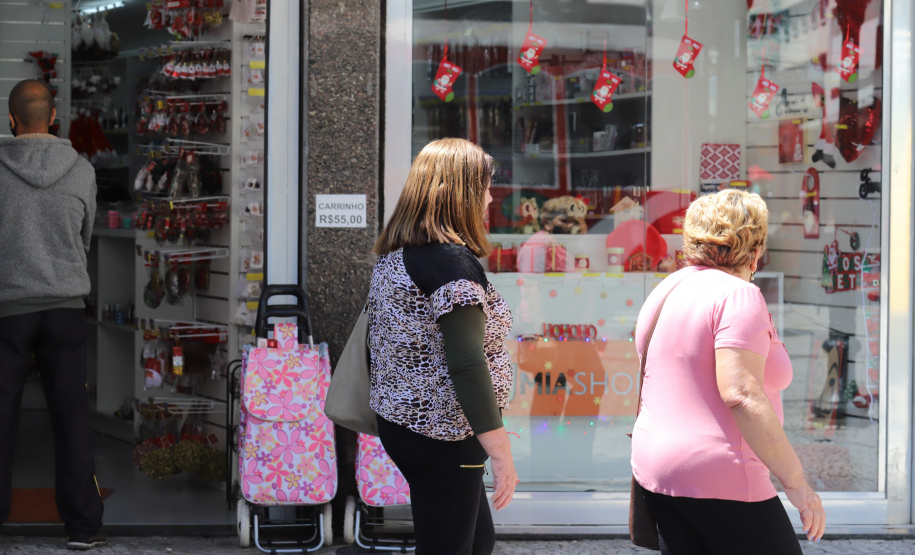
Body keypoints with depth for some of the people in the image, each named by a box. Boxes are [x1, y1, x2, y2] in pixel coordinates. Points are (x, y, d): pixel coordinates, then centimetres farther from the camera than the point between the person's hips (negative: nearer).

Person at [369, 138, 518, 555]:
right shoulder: (452, 261, -19)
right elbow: (466, 364, -25)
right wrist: (500, 452, -23)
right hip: (441, 435, -10)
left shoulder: (393, 254, 10)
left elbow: (379, 340, 18)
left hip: (398, 422, 10)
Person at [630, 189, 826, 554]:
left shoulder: (664, 292, 13)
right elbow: (741, 394, -24)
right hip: (719, 478, -9)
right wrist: (796, 482, -21)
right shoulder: (738, 295, -14)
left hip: (655, 469, 9)